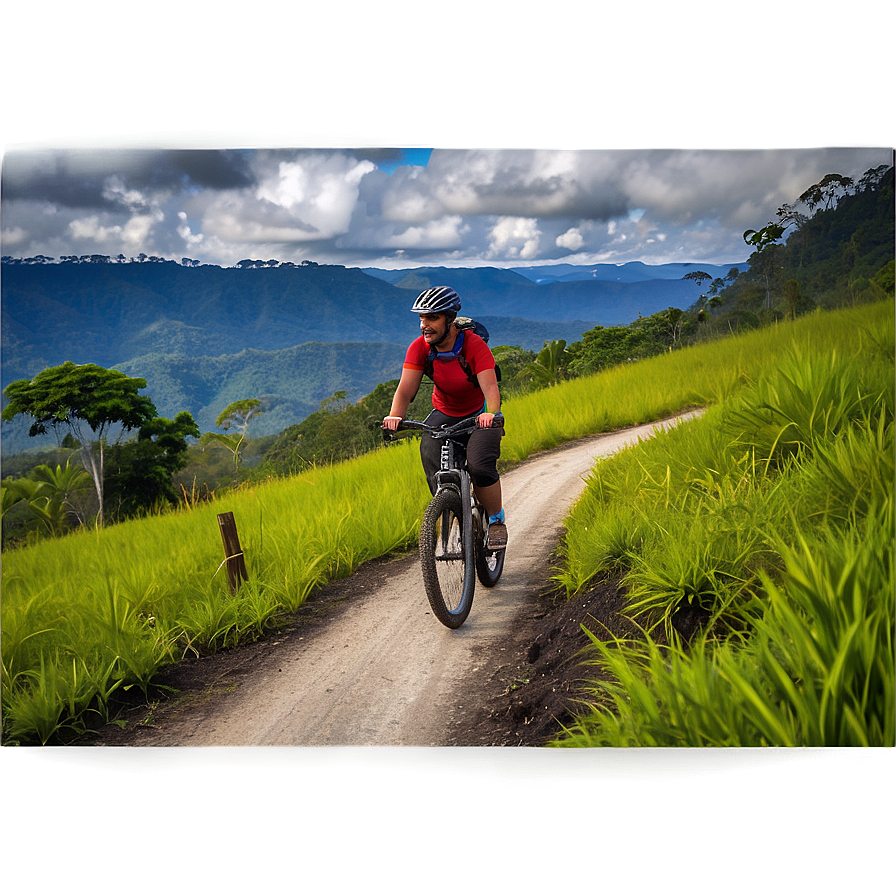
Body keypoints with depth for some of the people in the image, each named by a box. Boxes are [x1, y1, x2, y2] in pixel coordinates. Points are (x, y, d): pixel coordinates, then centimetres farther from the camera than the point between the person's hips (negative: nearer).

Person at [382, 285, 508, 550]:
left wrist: (491, 414, -57)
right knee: (430, 451, -22)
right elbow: (406, 388, -24)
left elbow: (490, 385, -37)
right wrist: (394, 416, -43)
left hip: (479, 415, -3)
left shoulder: (474, 345, -26)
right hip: (444, 414, 4)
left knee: (480, 466, -27)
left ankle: (497, 521, 1)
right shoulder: (420, 347, -16)